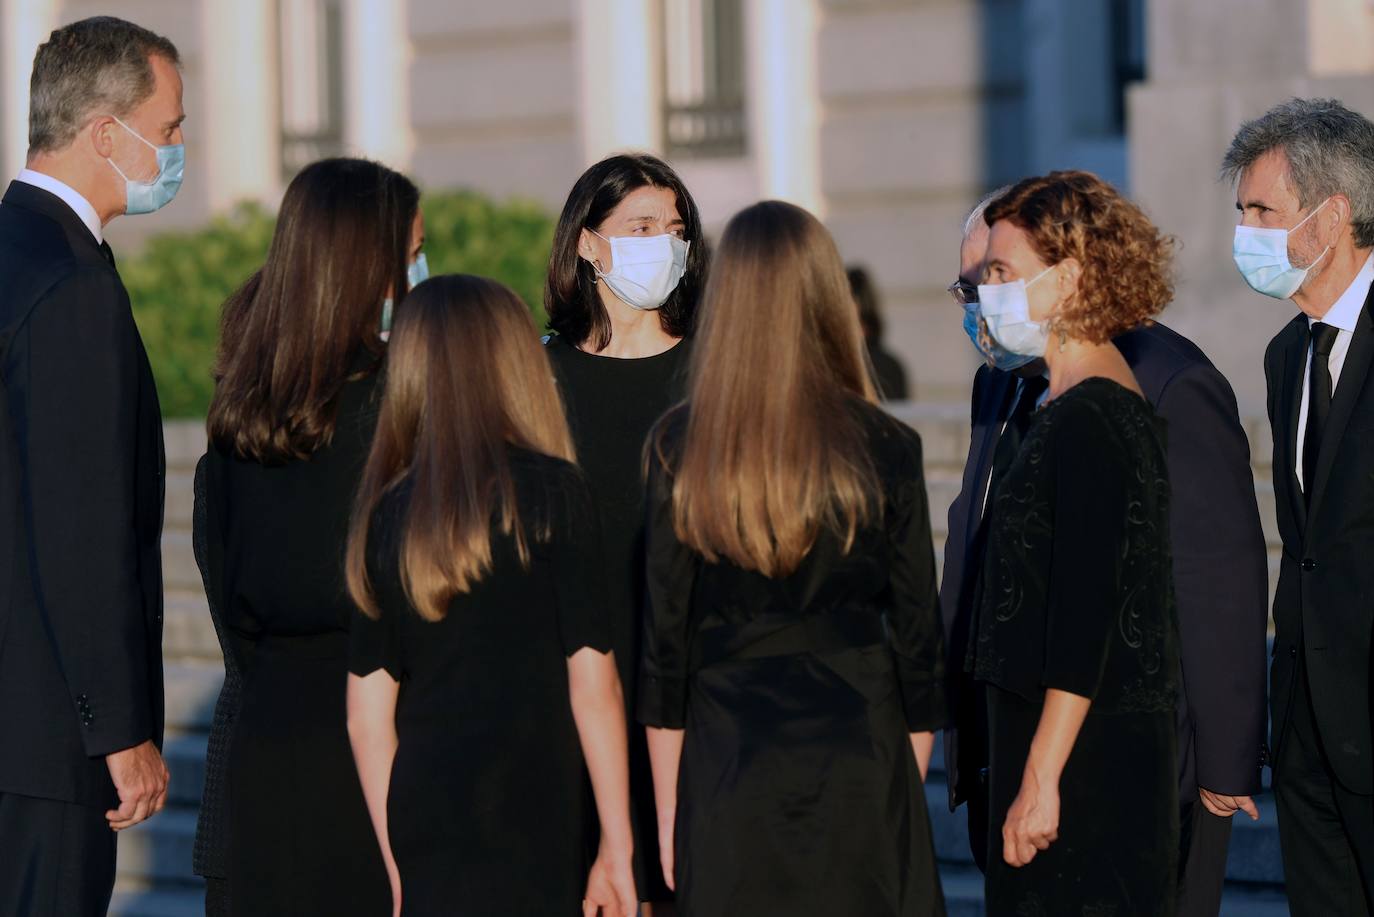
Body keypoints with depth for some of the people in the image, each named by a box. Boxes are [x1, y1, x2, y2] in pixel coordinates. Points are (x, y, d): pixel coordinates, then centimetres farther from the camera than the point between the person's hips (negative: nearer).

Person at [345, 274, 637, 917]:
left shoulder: (385, 511, 7)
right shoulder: (551, 491, -5)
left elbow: (366, 714, 8)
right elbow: (592, 683, -5)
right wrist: (616, 848, 1)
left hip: (422, 830, 5)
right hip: (529, 837, -4)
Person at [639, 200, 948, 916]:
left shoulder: (678, 448, -3)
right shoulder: (884, 448, -4)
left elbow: (663, 636, 0)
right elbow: (916, 634, 0)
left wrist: (668, 803, 7)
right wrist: (910, 786, 11)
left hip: (727, 770, 1)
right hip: (859, 767, -1)